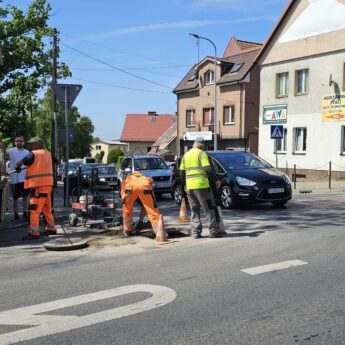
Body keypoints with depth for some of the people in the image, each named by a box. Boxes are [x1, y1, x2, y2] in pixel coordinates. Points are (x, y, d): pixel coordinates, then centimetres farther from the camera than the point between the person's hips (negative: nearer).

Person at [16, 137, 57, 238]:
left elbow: (19, 163, -15)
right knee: (47, 208, 19)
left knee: (34, 209, -6)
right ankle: (51, 227, 25)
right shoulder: (48, 153, 14)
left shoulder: (33, 154, -8)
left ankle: (34, 231, -10)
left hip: (39, 185, -8)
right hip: (48, 184, 8)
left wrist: (18, 167, 9)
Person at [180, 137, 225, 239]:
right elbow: (208, 170, -13)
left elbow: (182, 172, 17)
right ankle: (214, 230, 0)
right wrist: (216, 180, -4)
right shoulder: (201, 154, -3)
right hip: (201, 185, -6)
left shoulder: (186, 155, 16)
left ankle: (196, 232, 8)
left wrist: (185, 184, 27)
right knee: (210, 208, 1)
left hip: (189, 186, 6)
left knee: (194, 210, 13)